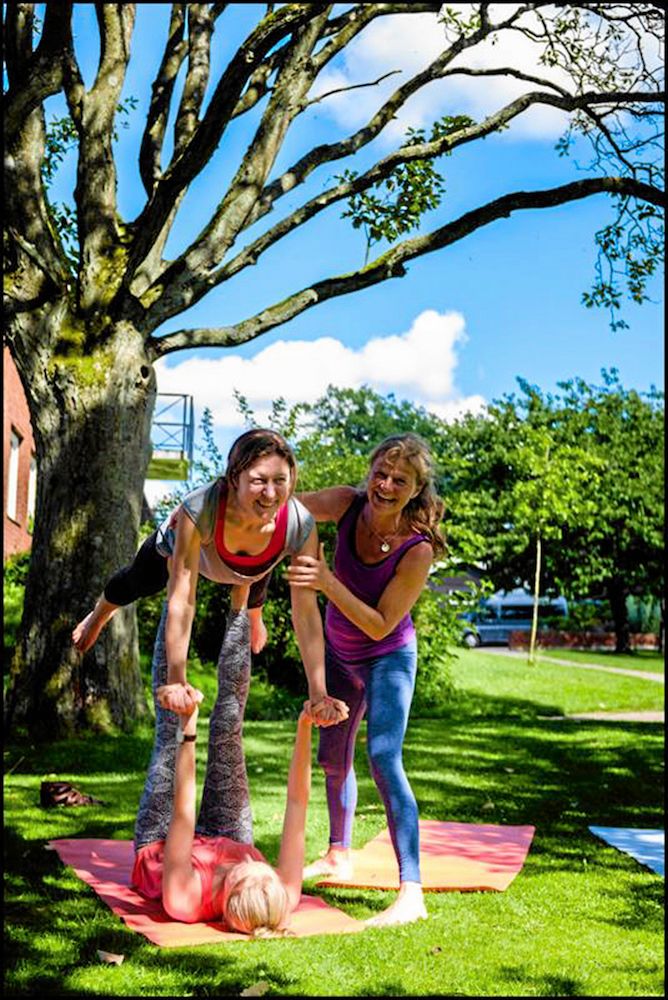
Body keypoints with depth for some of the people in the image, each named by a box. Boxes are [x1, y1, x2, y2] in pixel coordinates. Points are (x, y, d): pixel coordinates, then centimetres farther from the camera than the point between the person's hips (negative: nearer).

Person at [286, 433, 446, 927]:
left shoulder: (417, 548, -30)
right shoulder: (348, 504, -18)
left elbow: (380, 626, -27)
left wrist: (328, 582, -39)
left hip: (388, 659, -6)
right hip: (340, 655, 6)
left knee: (384, 758, -23)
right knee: (334, 759, 20)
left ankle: (411, 893, -23)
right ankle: (339, 855, 44)